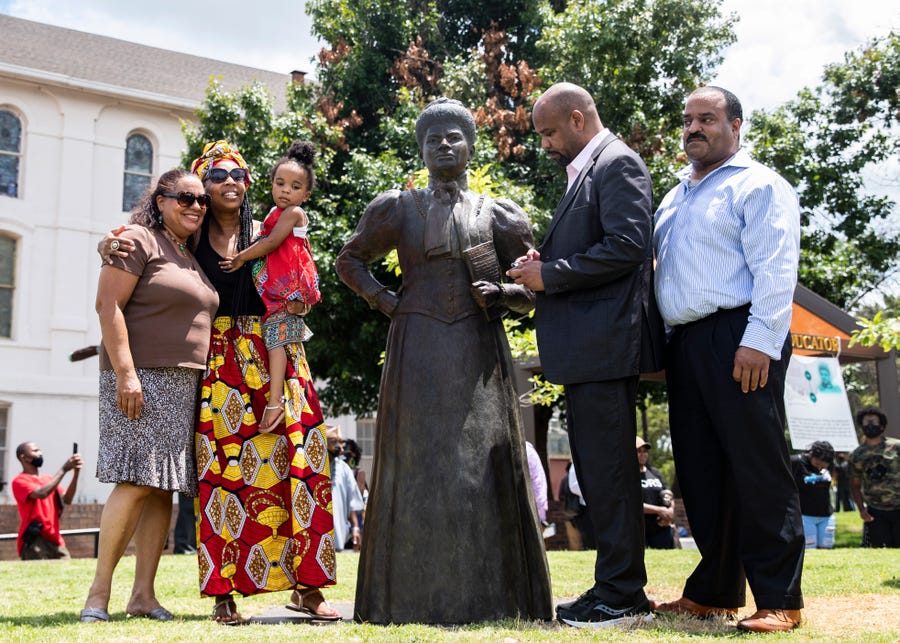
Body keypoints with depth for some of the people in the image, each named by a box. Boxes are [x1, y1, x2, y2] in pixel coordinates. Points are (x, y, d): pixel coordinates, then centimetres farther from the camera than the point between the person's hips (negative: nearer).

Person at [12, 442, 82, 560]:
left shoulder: (48, 478, 17)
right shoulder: (19, 481, -3)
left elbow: (67, 499, 5)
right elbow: (42, 493, -21)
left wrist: (75, 474, -7)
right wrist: (64, 469, -17)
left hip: (54, 539, 6)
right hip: (34, 541, -6)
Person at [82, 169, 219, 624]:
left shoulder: (191, 257, 20)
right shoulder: (139, 240, -4)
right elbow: (107, 305, -12)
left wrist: (201, 380, 17)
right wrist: (125, 372, -20)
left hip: (184, 384, 8)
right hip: (142, 378, -8)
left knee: (164, 487, 3)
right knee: (137, 481, -14)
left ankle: (143, 594, 6)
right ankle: (98, 593, -5)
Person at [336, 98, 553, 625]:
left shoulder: (498, 214, 9)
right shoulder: (398, 209, 10)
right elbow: (350, 260, 21)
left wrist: (501, 294, -8)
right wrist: (383, 300, 6)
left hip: (479, 354, 0)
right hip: (418, 354, 0)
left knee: (484, 467, -2)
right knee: (418, 467, -1)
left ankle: (488, 598, 5)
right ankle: (417, 598, 5)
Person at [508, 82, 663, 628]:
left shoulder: (618, 164, -7)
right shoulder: (585, 171, 22)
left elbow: (626, 246, -19)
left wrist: (551, 274, -13)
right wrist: (543, 265, 5)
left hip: (605, 343, -10)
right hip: (586, 348, 10)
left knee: (609, 470, -6)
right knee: (598, 470, 13)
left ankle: (622, 597, 2)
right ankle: (616, 589, 21)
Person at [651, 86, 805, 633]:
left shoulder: (758, 186, 0)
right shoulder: (675, 197, 24)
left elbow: (775, 270, -11)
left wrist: (759, 341, -21)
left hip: (738, 343, -8)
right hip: (684, 343, 8)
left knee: (758, 470, -6)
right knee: (700, 473, 10)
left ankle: (780, 601, 1)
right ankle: (715, 591, 19)